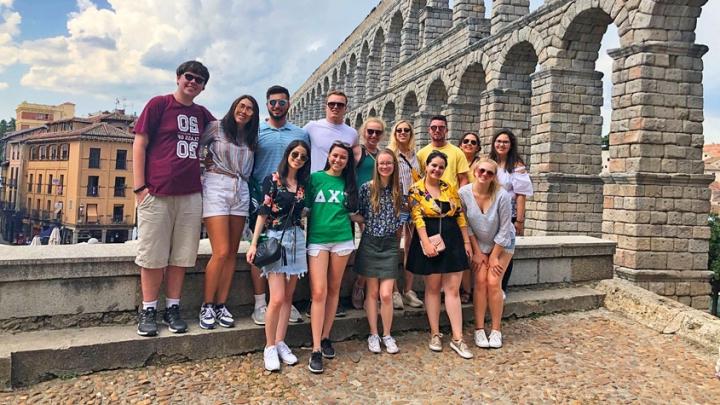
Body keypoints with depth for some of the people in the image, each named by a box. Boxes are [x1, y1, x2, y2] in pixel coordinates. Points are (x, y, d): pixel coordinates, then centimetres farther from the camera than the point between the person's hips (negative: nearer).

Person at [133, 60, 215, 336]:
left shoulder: (201, 114, 15)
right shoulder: (159, 104, 2)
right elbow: (139, 144, -2)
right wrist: (139, 187, -9)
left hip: (191, 195, 4)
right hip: (156, 193, -4)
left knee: (181, 256, 7)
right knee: (153, 256, 1)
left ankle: (173, 308, 18)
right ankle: (148, 311, 13)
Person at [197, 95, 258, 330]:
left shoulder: (252, 138, 16)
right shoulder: (216, 127, 3)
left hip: (241, 191, 5)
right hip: (216, 188, -5)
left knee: (232, 253, 3)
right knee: (221, 252, -12)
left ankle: (221, 305, 12)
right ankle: (207, 306, 3)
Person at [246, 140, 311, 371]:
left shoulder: (302, 185, 11)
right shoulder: (272, 180, -2)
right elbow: (263, 213, -4)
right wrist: (254, 243, -10)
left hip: (296, 240, 5)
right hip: (275, 239, -5)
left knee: (288, 296, 7)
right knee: (277, 298, -9)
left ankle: (280, 343, 17)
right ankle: (270, 347, 5)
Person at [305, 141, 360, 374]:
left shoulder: (348, 183, 11)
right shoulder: (315, 178, 3)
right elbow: (305, 207, 4)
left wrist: (355, 217, 1)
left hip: (342, 240, 3)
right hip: (317, 240, -3)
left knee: (334, 290, 8)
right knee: (319, 292, -9)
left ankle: (325, 337, 22)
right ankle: (316, 350, -5)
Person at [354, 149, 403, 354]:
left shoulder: (398, 190, 3)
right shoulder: (367, 187, -5)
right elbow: (356, 213, 1)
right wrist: (368, 225, -5)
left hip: (390, 245, 1)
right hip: (370, 243, -1)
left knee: (386, 294, -3)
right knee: (372, 292, 6)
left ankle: (387, 335, 14)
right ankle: (373, 334, 19)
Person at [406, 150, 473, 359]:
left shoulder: (450, 188, 9)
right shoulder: (416, 190, -3)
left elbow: (460, 216, 10)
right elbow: (418, 218, -11)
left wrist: (466, 241, 7)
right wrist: (426, 243, -20)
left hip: (452, 240, 3)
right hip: (429, 241, -3)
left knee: (453, 289, 2)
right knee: (432, 288, 8)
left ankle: (457, 338, 6)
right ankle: (435, 334, 19)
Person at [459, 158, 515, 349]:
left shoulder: (502, 196, -25)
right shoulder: (464, 193, -19)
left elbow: (504, 230, -16)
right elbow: (466, 224, -9)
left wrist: (494, 257, -11)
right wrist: (477, 251, -6)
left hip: (502, 243, -1)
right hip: (479, 243, 2)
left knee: (493, 283, -9)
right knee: (480, 281, -7)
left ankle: (496, 330, 3)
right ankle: (479, 329, 2)